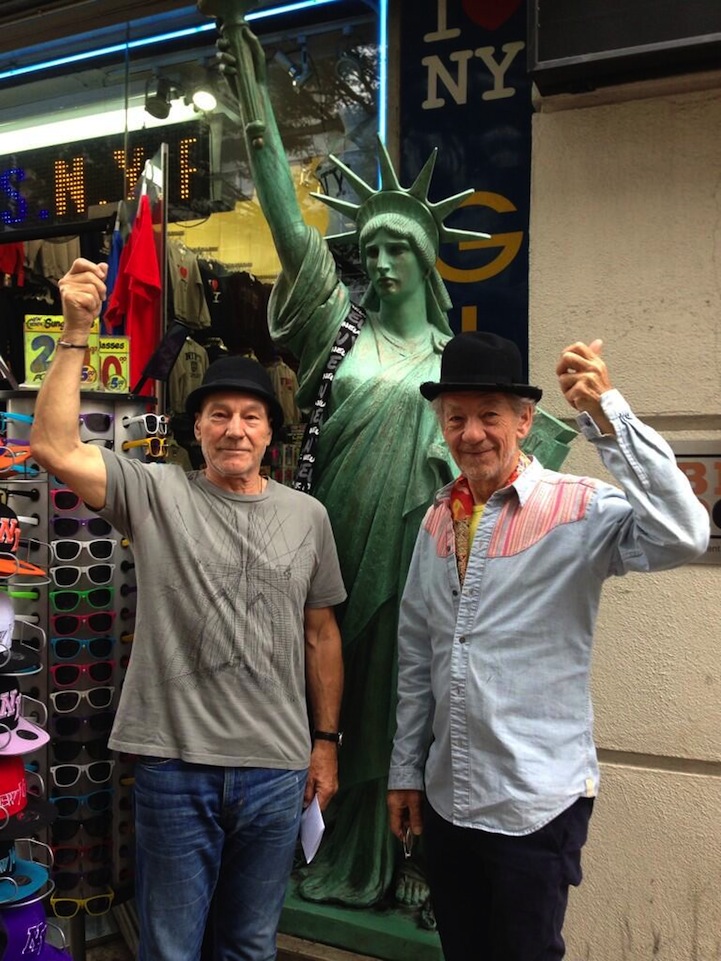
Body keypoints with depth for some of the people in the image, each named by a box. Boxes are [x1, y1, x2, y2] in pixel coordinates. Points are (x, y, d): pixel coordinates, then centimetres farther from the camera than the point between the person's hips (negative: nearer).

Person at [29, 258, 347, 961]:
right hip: (174, 765, -2)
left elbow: (321, 633, 9)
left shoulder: (307, 516, 4)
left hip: (277, 770, 3)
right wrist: (77, 330, -20)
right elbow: (53, 448, -17)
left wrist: (326, 741, 9)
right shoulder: (155, 494, -4)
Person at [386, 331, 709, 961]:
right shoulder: (439, 519, 4)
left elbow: (682, 537, -33)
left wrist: (607, 415, -36)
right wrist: (406, 770, 12)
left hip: (536, 803, -5)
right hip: (446, 798, 6)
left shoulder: (580, 509, -13)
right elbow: (417, 655, 9)